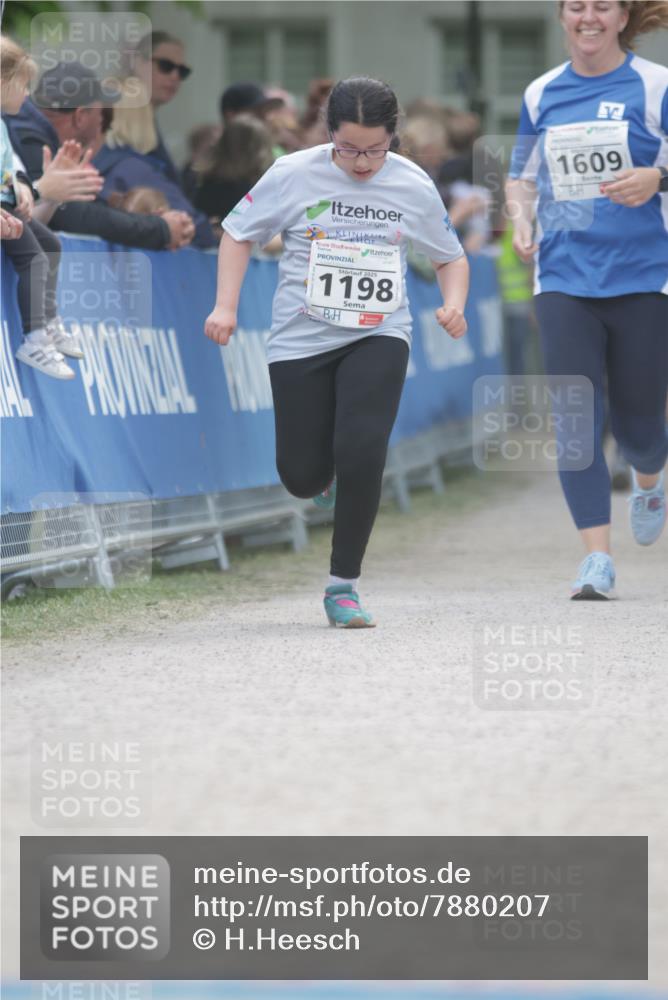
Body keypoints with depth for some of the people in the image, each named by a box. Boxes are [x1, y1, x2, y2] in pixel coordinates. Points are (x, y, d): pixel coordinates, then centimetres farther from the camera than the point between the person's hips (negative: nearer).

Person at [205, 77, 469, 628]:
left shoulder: (413, 185, -3)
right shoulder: (293, 175, -7)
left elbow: (452, 256, 11)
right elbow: (239, 233, 7)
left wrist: (453, 304, -10)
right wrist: (226, 306, -4)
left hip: (378, 338, 0)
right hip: (301, 338, 0)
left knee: (361, 449, -22)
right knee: (302, 477, 0)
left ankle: (343, 585, -6)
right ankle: (325, 467, 42)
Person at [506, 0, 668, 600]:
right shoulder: (542, 94, 10)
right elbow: (522, 175, 20)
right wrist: (521, 218, 0)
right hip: (564, 276, 2)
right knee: (576, 419, -9)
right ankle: (597, 559, -9)